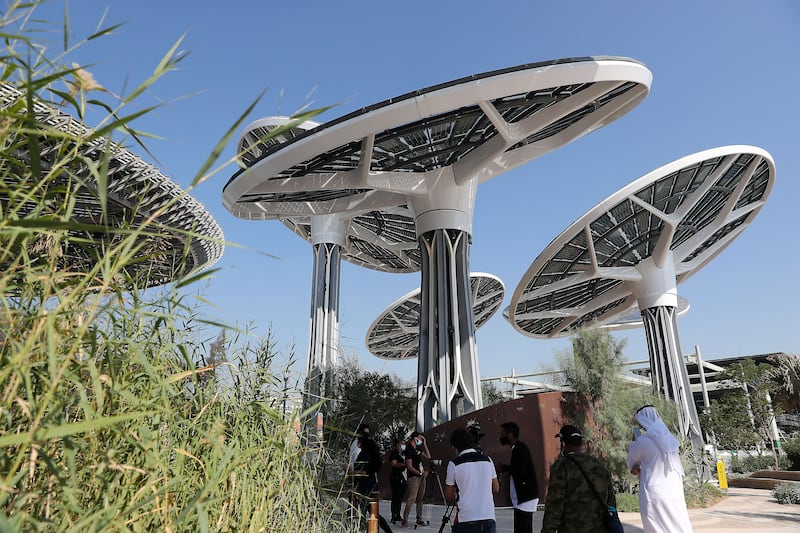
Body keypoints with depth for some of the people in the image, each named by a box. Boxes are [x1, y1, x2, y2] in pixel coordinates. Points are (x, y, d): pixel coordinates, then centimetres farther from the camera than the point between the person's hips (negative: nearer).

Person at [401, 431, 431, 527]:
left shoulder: (417, 449, 14)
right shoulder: (409, 450, -11)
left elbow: (428, 456, 15)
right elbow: (409, 467, -14)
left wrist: (424, 444, 10)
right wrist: (420, 473, -14)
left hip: (421, 476, 8)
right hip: (413, 477, -8)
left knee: (420, 498, 11)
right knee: (411, 499, -11)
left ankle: (419, 519, 18)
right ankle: (405, 519, -5)